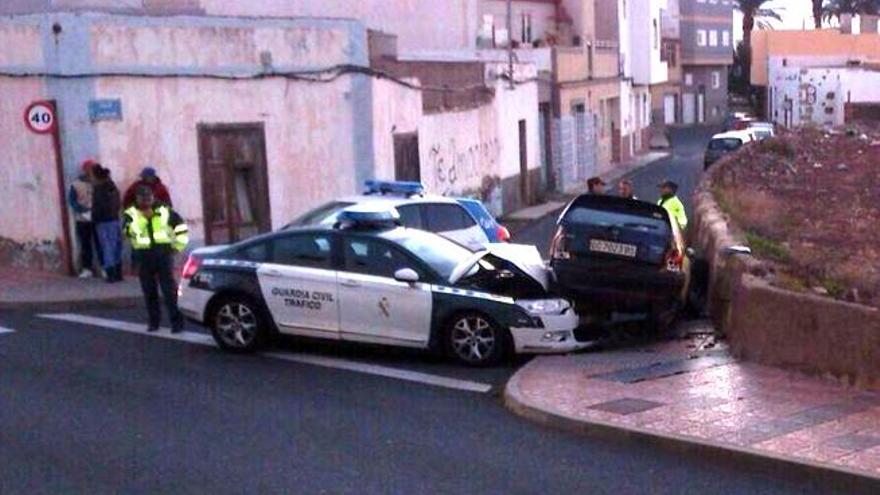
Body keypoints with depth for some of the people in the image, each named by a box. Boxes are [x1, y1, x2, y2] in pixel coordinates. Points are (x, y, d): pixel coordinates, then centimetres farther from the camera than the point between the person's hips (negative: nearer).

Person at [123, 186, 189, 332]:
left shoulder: (165, 211, 8)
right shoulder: (131, 214, 4)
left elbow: (181, 227, 14)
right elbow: (128, 230, -15)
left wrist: (178, 246, 5)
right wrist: (143, 217, -22)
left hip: (164, 253, -1)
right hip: (143, 256, 1)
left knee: (169, 289, -6)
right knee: (149, 290, 6)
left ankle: (176, 320, -5)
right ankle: (153, 321, 16)